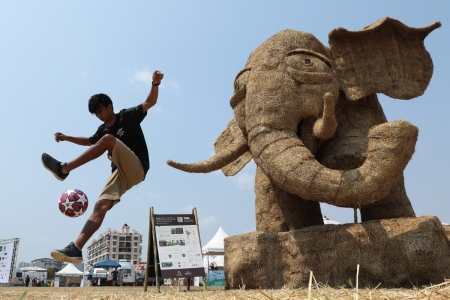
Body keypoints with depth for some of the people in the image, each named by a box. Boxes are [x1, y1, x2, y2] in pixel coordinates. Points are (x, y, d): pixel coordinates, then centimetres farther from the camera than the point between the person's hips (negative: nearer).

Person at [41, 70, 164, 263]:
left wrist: (155, 83, -29)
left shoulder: (128, 116, 2)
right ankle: (76, 249, -22)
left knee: (108, 139, -26)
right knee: (101, 206, -15)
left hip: (137, 169, -6)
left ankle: (64, 169, -27)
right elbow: (90, 142, 39)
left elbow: (150, 102, -11)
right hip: (121, 174, 6)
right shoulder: (103, 129, 19)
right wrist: (67, 138, 27)